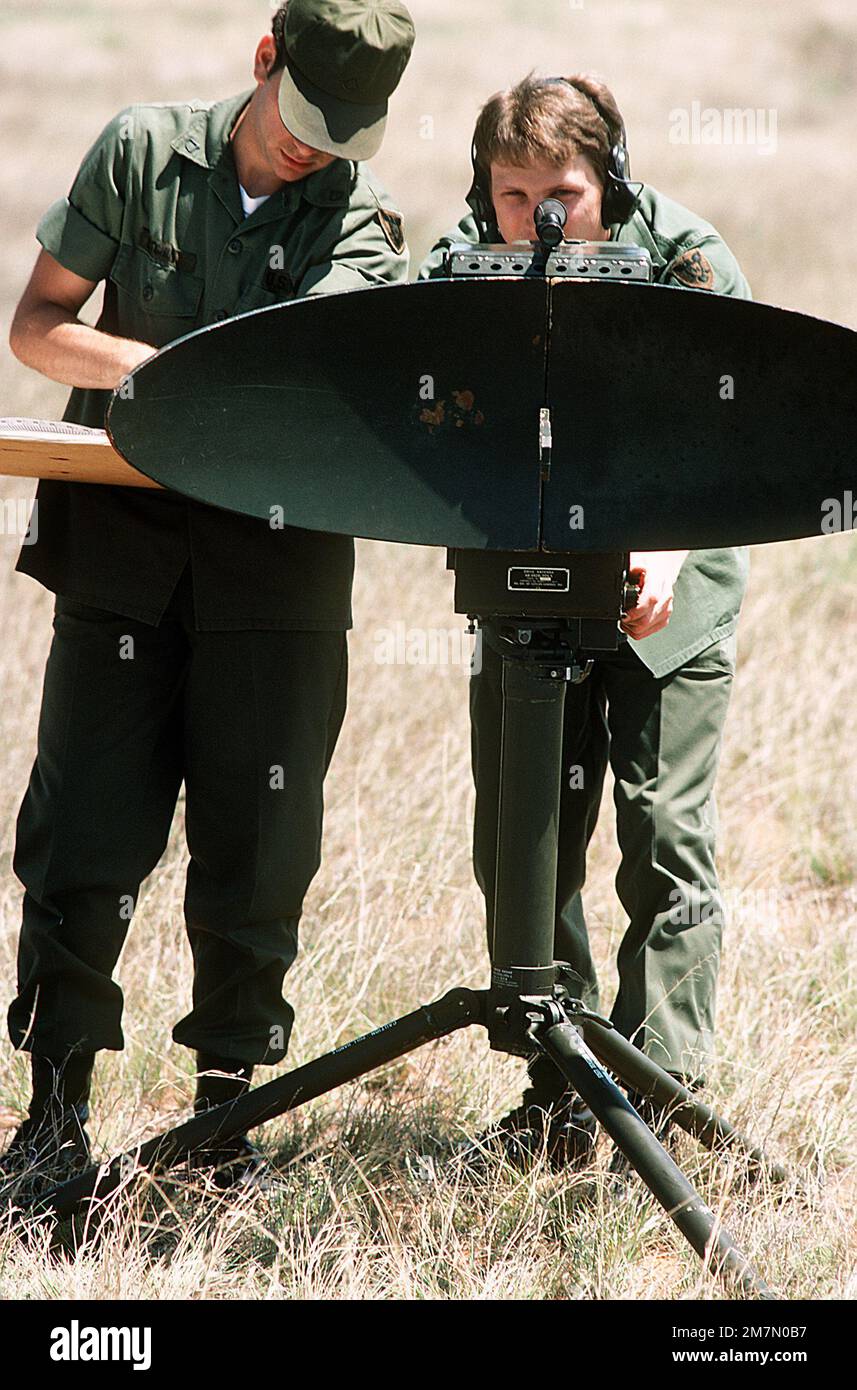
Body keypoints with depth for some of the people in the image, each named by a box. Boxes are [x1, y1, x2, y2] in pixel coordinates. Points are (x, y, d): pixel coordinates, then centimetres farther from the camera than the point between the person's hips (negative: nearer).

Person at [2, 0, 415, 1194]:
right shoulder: (145, 152, 4)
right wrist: (148, 364, -11)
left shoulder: (364, 217, 3)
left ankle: (227, 1109, 16)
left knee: (256, 847, 3)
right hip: (124, 542, 0)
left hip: (279, 561, 0)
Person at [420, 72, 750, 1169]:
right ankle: (560, 1090, 15)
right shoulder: (459, 269, -8)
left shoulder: (685, 262, -15)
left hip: (667, 587, -3)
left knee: (666, 838, -8)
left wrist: (666, 552, -37)